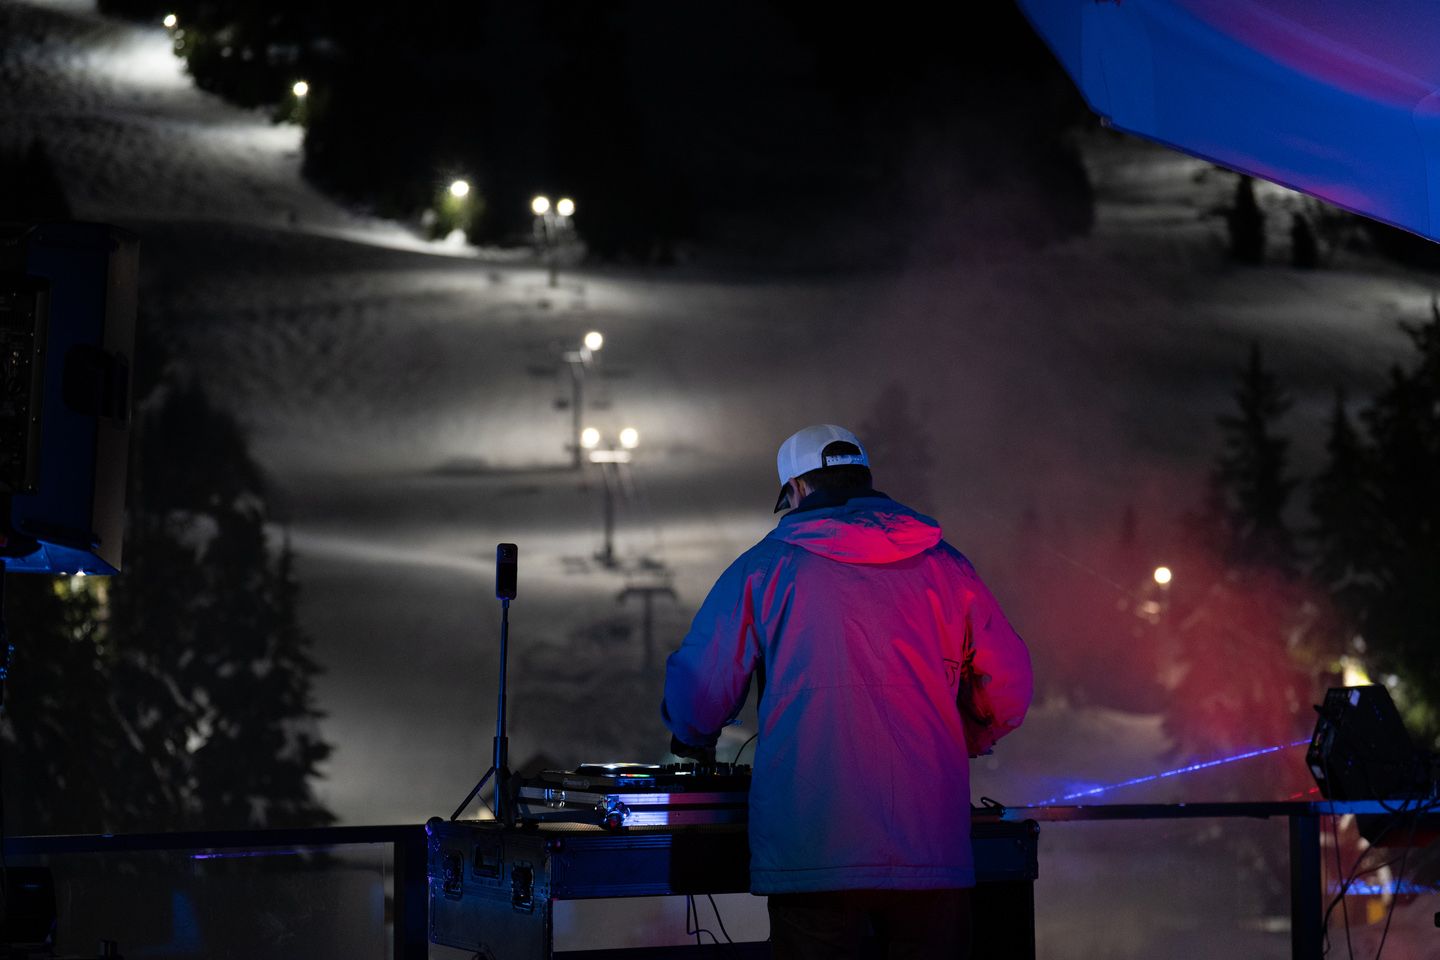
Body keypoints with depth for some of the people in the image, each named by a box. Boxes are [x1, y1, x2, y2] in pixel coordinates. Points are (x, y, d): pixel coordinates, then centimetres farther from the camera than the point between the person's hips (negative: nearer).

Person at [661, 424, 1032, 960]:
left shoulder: (764, 566, 5)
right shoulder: (944, 564, 12)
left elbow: (698, 690, 6)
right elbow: (1009, 685, 12)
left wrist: (693, 744, 29)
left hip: (810, 851, -2)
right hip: (932, 847, 2)